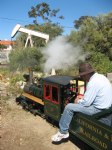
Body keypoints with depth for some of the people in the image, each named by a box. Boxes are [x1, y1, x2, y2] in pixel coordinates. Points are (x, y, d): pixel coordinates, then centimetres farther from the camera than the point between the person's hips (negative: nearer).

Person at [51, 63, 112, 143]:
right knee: (79, 102, 25)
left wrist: (78, 101, -3)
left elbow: (86, 103, -22)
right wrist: (83, 98, 8)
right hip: (105, 104, 10)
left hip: (97, 109, -10)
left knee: (69, 107, -8)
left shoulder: (93, 82, -24)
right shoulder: (100, 76, 6)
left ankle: (63, 133, 6)